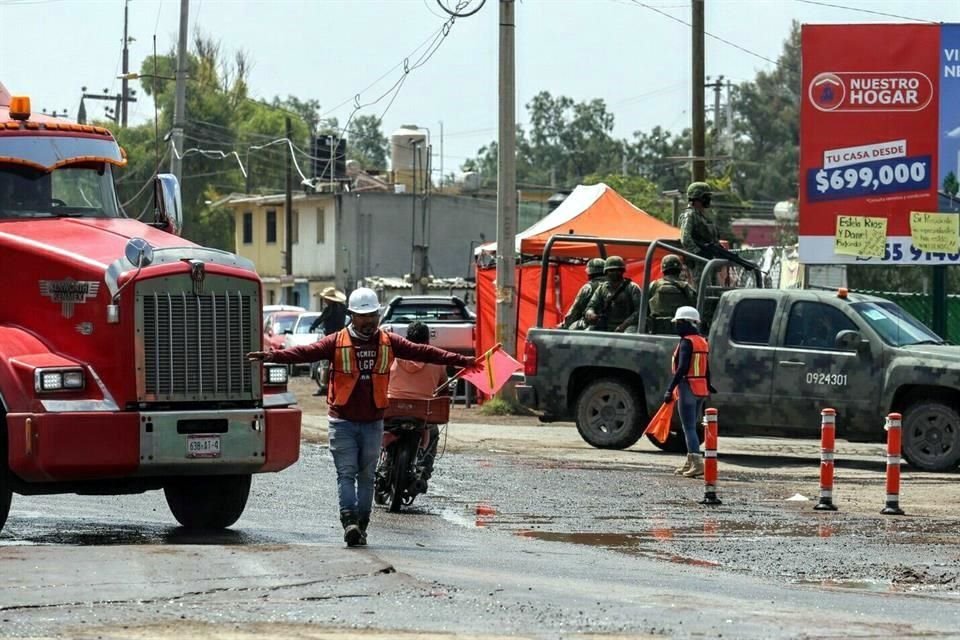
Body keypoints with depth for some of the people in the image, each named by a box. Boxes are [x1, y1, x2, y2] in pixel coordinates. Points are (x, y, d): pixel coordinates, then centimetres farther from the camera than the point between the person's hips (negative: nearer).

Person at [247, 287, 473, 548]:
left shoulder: (389, 342, 5)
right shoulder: (337, 342, -3)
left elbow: (422, 353, 4)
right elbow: (305, 352, -13)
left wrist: (461, 361, 0)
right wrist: (271, 356, -27)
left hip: (373, 422, 3)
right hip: (343, 421, -3)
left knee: (367, 476, 8)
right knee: (346, 473, -10)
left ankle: (361, 526, 13)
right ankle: (349, 522, -21)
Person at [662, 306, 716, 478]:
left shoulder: (687, 342, -13)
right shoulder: (703, 342, 13)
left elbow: (682, 368, -20)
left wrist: (670, 389, -21)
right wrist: (708, 386, 31)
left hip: (688, 387, -9)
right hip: (701, 390, 9)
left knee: (689, 428, -9)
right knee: (690, 427, 18)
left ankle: (697, 463, -18)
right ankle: (690, 462, 23)